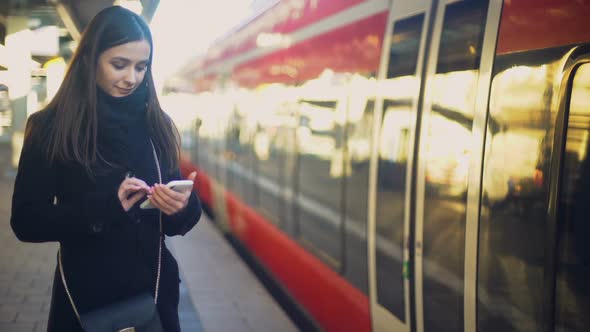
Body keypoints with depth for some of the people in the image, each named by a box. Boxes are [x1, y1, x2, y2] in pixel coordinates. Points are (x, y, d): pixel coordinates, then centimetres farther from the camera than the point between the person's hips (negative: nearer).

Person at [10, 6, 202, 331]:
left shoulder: (157, 124, 2)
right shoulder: (50, 128, -7)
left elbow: (175, 221, 5)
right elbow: (25, 221, -10)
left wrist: (182, 206, -18)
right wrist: (107, 206, -23)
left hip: (154, 289, 3)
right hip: (86, 296, -3)